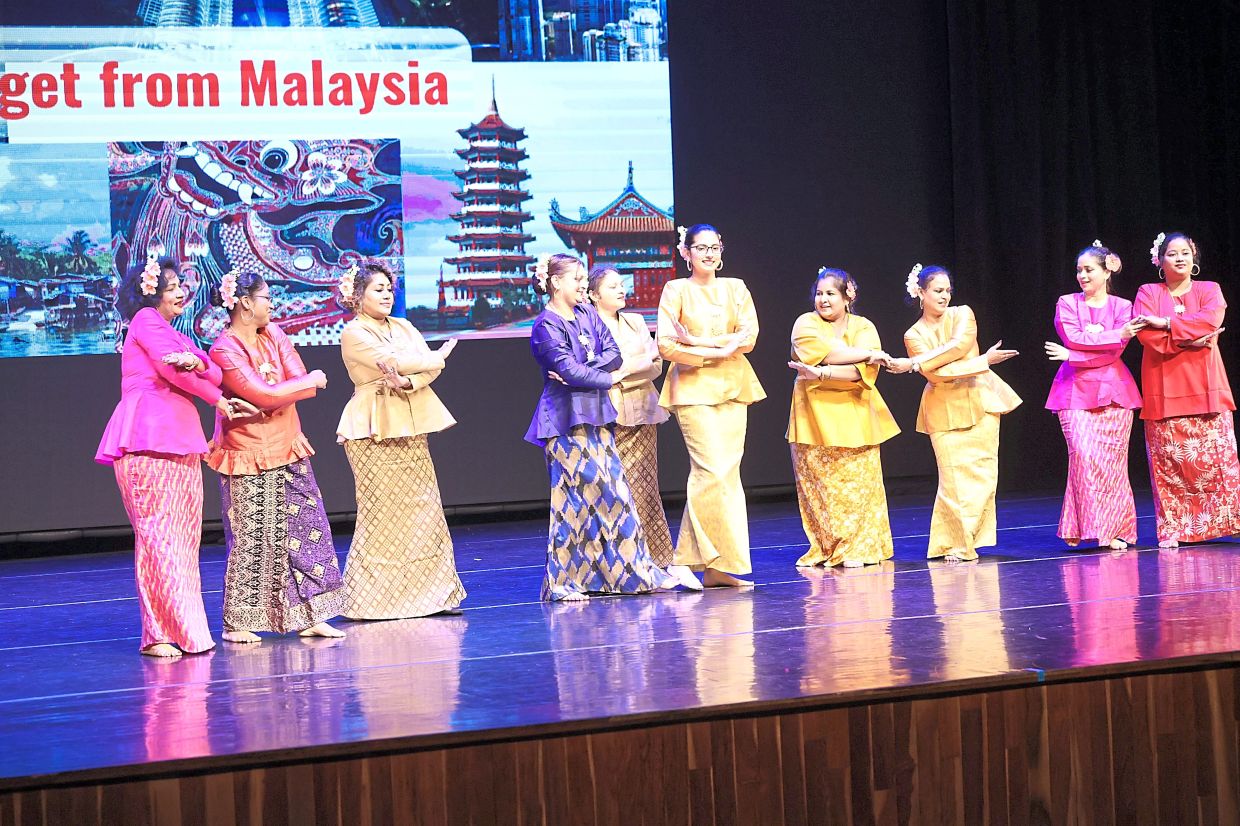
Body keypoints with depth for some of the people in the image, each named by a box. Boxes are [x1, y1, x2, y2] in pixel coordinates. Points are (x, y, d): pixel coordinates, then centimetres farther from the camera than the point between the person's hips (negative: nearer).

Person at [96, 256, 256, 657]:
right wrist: (220, 401, 3)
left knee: (184, 534, 3)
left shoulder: (177, 336, 27)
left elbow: (216, 374, 13)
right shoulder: (146, 320, 3)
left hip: (179, 440, 9)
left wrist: (197, 362, -12)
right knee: (158, 533, -11)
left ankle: (184, 628, 4)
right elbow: (170, 368, -8)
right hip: (147, 438, -8)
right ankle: (159, 633, -12)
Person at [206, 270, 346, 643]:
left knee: (305, 530, 5)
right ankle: (236, 623, 6)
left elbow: (303, 381, -1)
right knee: (251, 540, -3)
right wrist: (309, 383, -6)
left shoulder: (273, 334, 8)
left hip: (287, 450, 7)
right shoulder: (224, 350, -13)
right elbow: (263, 395, -19)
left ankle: (309, 617, 10)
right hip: (249, 458, -7)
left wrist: (270, 398, -17)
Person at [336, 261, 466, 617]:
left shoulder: (403, 327, 16)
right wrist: (439, 357, 0)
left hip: (410, 427, 7)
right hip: (374, 431, -7)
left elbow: (430, 367, 5)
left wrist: (408, 381, -17)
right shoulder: (353, 333, -5)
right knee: (380, 512, -8)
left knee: (423, 507, 4)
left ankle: (430, 593, 9)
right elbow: (393, 362, -15)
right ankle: (370, 598, -1)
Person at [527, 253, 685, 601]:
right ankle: (562, 581, 1)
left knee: (614, 490, 7)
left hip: (596, 415, 7)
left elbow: (613, 353, 3)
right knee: (572, 497, -6)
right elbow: (570, 371, -16)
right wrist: (612, 376, -5)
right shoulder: (546, 326, -9)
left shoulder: (587, 314, 12)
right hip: (566, 419, -7)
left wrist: (585, 369, -13)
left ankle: (634, 571, 12)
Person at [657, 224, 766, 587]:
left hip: (732, 387, 4)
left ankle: (713, 565, 4)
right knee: (713, 470, -14)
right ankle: (718, 563, -9)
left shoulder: (735, 288, 13)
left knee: (728, 472, 0)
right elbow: (666, 345, -7)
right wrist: (717, 351, -12)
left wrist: (696, 340, -8)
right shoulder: (676, 290, 2)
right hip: (694, 388, -4)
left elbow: (749, 336, 1)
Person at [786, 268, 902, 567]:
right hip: (814, 415, 0)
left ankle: (857, 548, 4)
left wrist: (821, 374, -23)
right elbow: (827, 353, -16)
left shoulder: (864, 327, 3)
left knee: (857, 481, -3)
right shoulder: (806, 324, 2)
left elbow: (862, 372, -12)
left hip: (854, 417, 0)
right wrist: (868, 354, -13)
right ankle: (823, 549, 5)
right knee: (816, 484, -3)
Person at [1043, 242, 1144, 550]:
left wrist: (1072, 356, -11)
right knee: (1083, 454, -15)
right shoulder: (1067, 304, 9)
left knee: (1111, 460, -3)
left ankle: (1113, 530, 5)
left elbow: (1115, 351, -5)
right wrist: (1116, 334, -10)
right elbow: (1073, 339, -8)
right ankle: (1080, 527, -11)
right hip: (1076, 390, -1)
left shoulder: (1122, 307, 7)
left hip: (1113, 390, 1)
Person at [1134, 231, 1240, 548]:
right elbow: (1146, 334, -8)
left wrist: (1166, 323, -12)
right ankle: (1173, 531, -1)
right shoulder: (1148, 293, 9)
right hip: (1163, 390, -1)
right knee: (1168, 462, -4)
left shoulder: (1209, 290, 11)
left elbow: (1211, 320, -11)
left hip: (1205, 387, 1)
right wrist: (1188, 339, -14)